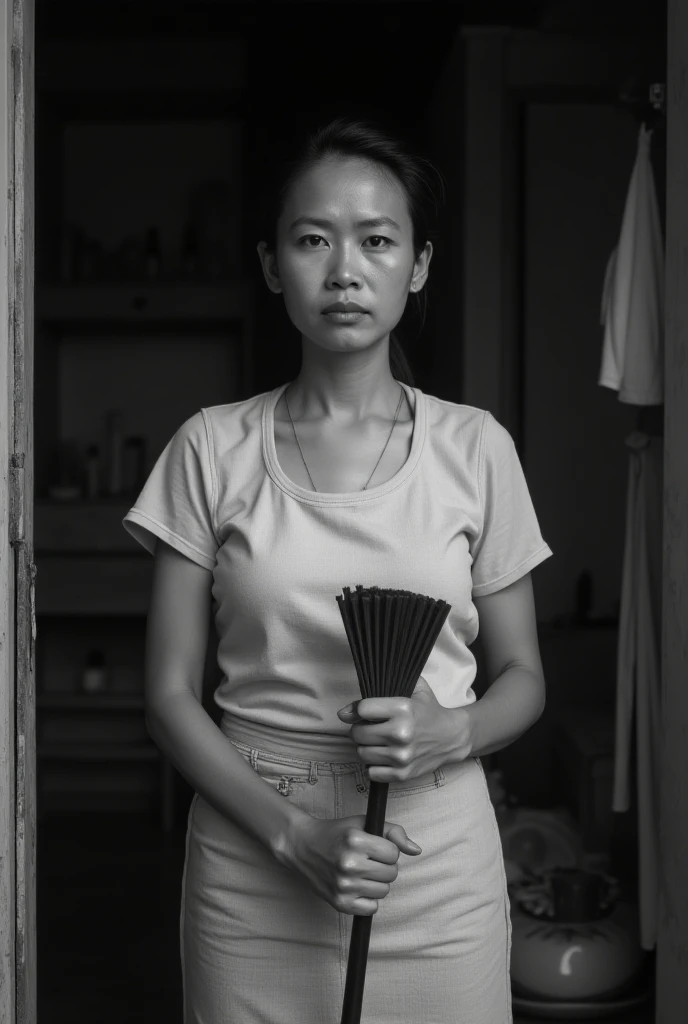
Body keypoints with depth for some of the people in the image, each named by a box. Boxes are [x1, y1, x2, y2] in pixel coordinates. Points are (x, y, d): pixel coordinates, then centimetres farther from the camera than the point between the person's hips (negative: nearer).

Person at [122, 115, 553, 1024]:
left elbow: (523, 677, 6)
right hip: (255, 870, 0)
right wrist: (292, 834, -13)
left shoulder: (475, 448, -1)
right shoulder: (213, 448, -2)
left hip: (438, 868, 1)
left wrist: (450, 731, -14)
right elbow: (170, 695, -1)